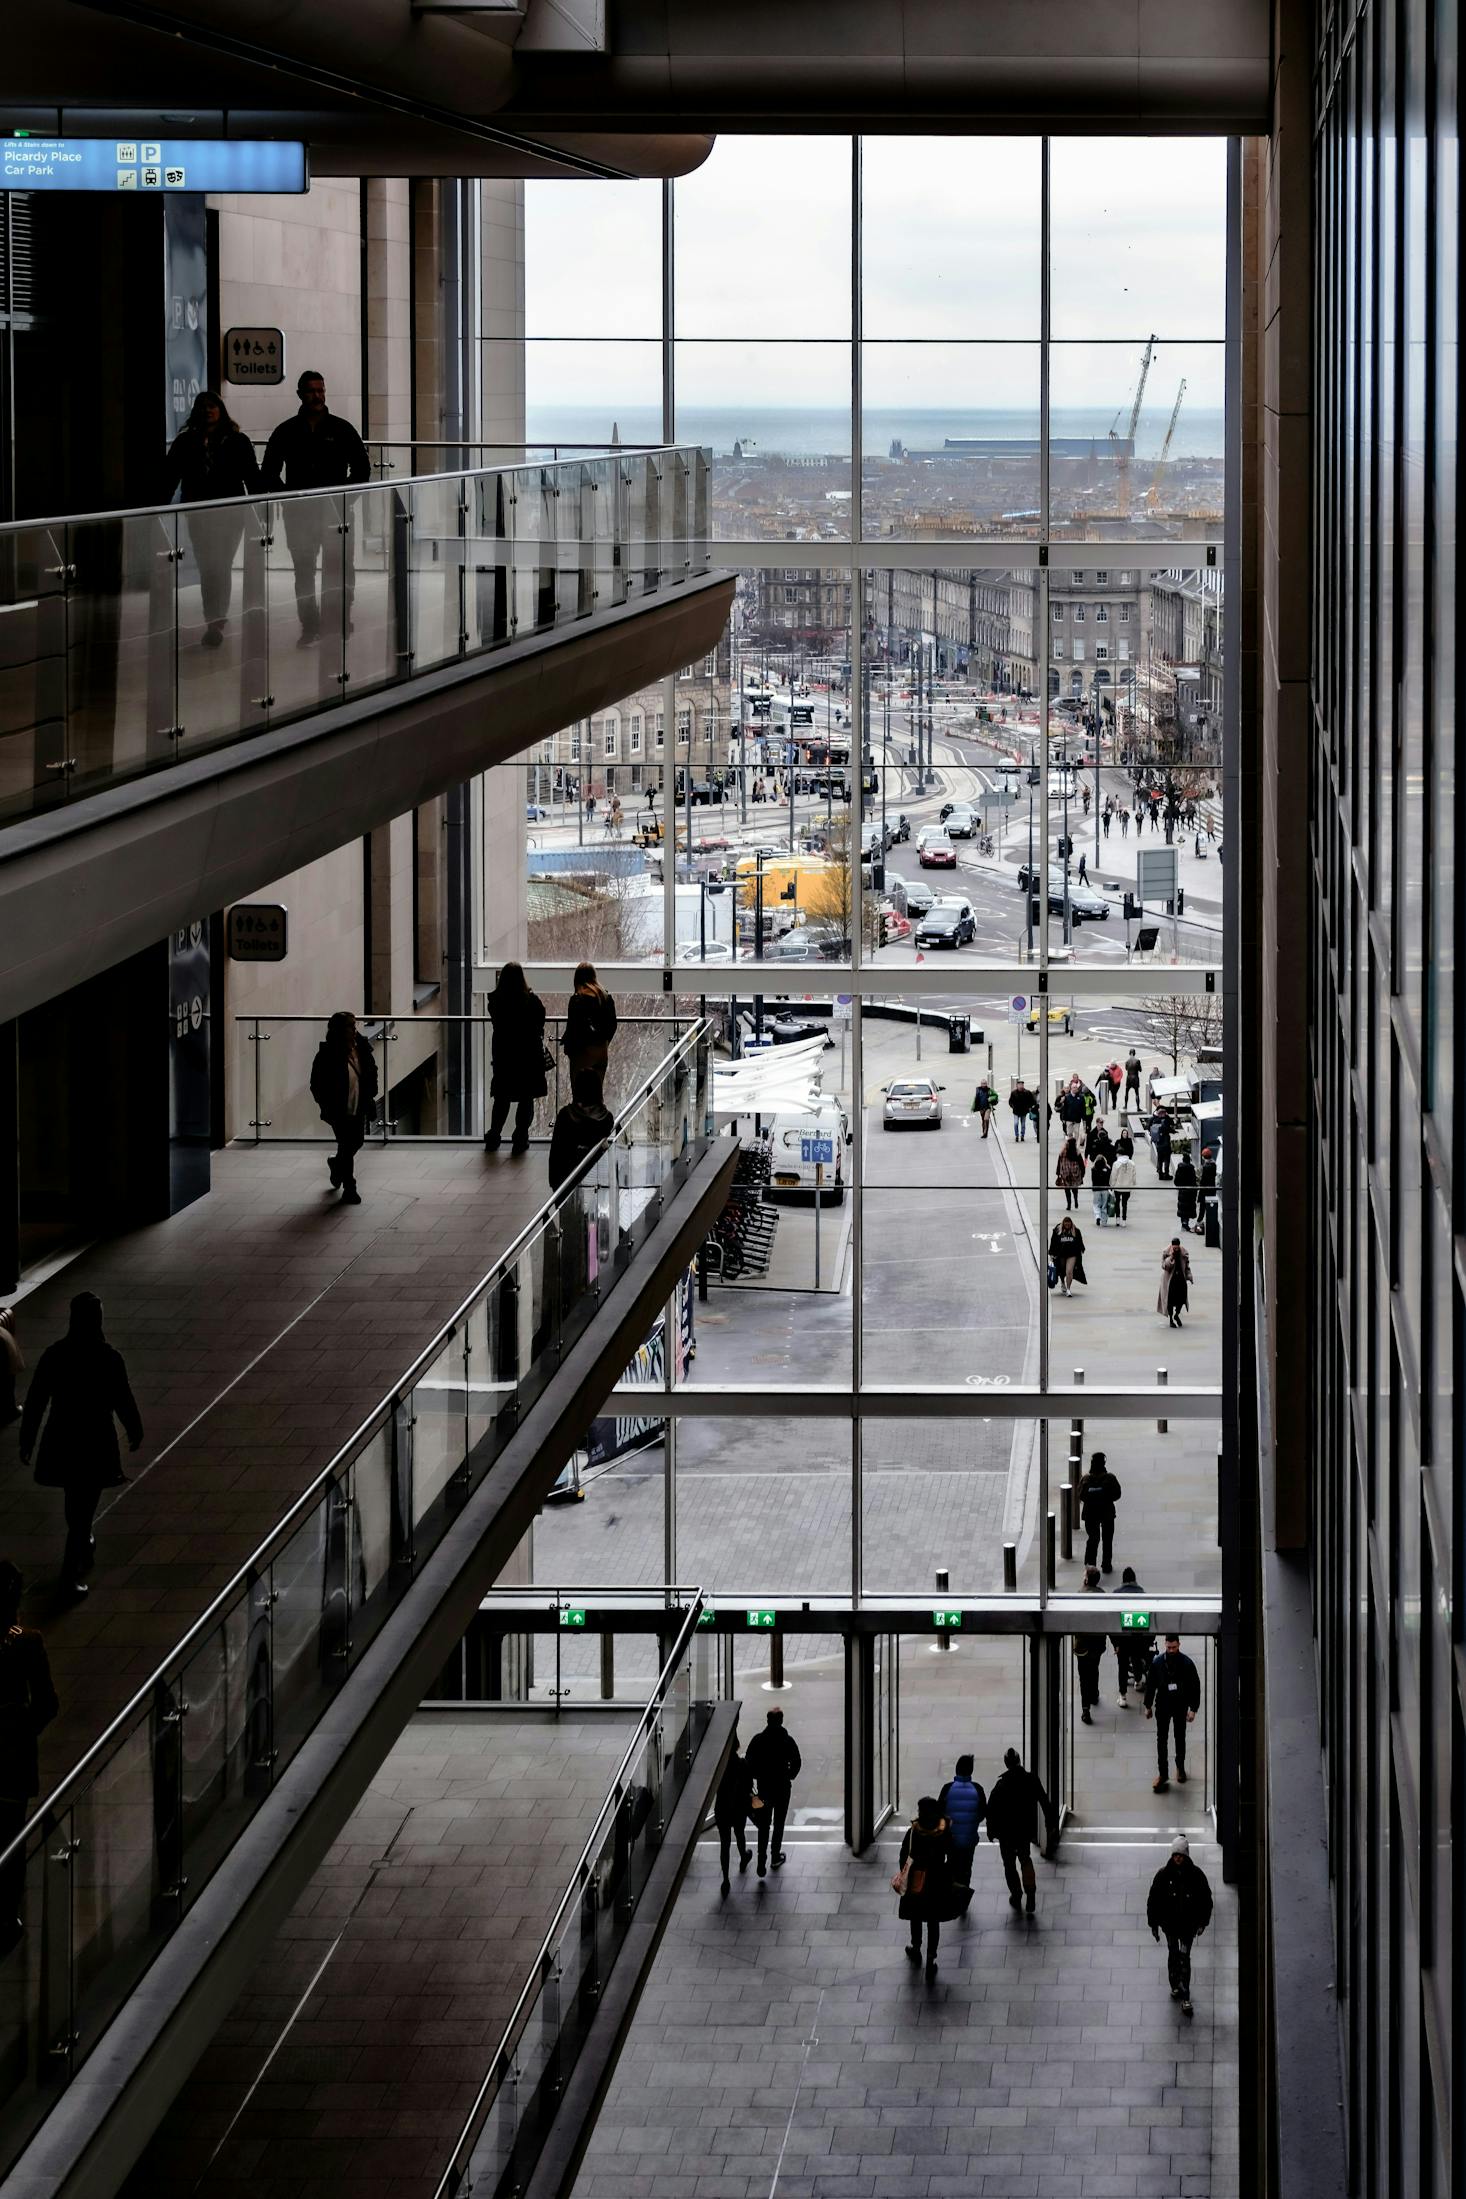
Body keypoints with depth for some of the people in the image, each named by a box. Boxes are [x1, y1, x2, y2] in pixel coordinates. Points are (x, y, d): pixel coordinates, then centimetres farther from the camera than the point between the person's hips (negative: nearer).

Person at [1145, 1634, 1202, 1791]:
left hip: (1180, 1706, -1)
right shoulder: (1157, 1662, -8)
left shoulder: (1186, 1663, -12)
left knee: (1180, 1738, 14)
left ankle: (1180, 1767, 33)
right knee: (1161, 1739, 1)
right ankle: (1162, 1773, 6)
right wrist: (1148, 1706, 6)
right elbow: (1150, 1685, 2)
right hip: (1163, 1706, 1)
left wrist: (1193, 1709, -10)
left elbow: (1195, 1687, -7)